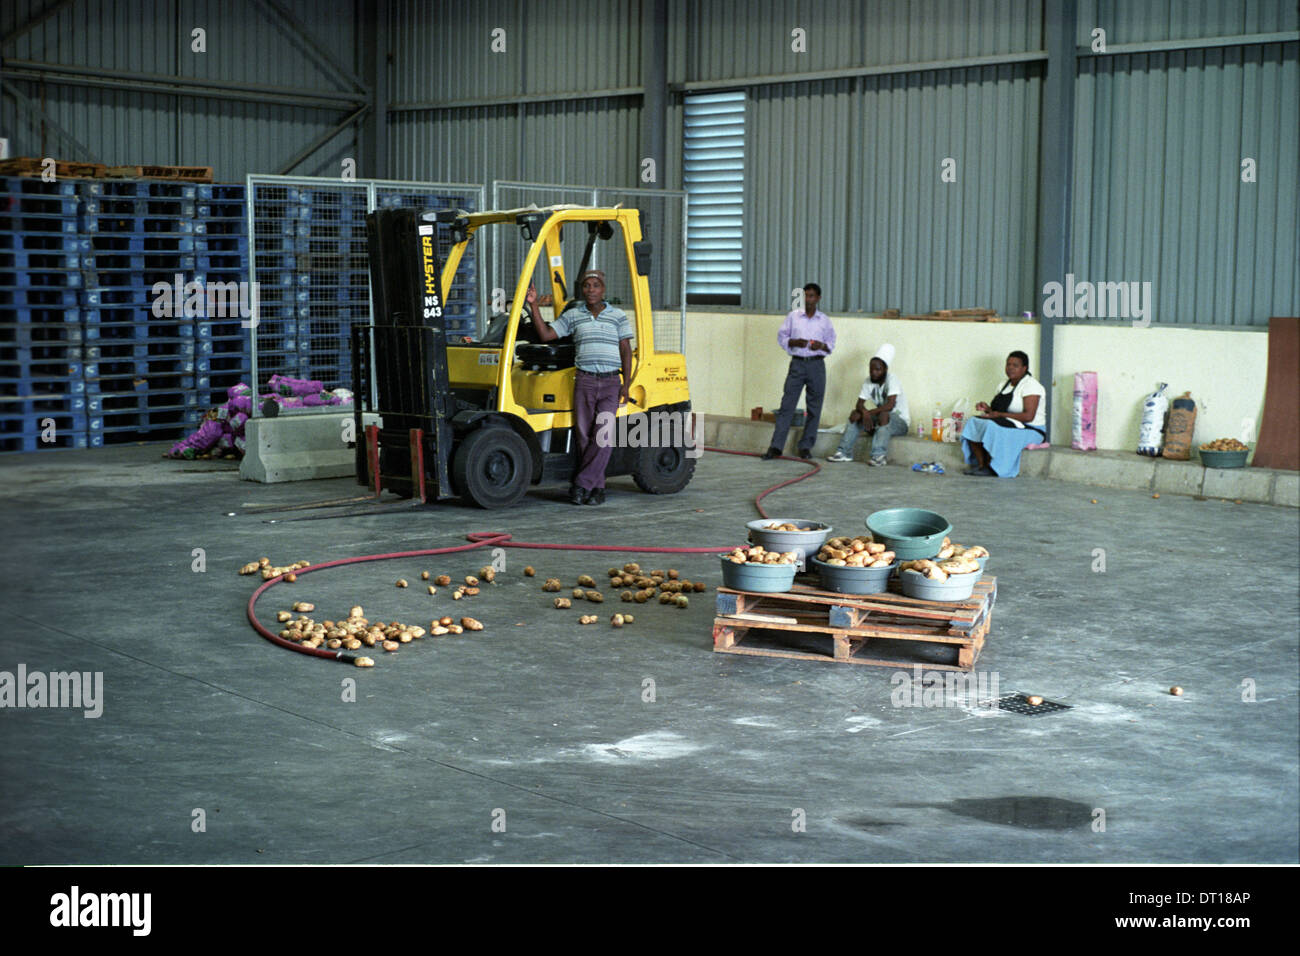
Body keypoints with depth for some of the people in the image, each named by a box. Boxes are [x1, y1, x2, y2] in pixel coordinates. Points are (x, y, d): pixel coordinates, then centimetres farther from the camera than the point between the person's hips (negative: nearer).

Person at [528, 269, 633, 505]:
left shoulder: (618, 317, 7)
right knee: (584, 435, -1)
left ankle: (581, 484, -7)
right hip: (584, 380, 1)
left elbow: (626, 351, 5)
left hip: (611, 382, -1)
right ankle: (597, 486, 9)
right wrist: (534, 305, -1)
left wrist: (625, 386, -2)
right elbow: (545, 334, 7)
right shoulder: (572, 316, 10)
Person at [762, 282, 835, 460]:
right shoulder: (793, 316, 4)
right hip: (797, 363, -1)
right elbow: (781, 337, 7)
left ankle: (805, 446, 13)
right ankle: (775, 447, -7)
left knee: (814, 408, 3)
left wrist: (822, 346, -11)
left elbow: (831, 343, 10)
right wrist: (794, 342, -12)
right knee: (787, 405, -5)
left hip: (816, 365, 1)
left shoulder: (824, 320, 6)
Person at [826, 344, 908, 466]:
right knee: (855, 413, -12)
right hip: (879, 420, 6)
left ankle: (879, 456, -40)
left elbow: (890, 405, -31)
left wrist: (869, 412, -30)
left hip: (899, 422, -6)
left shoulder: (891, 379, -19)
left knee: (884, 415, -36)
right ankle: (844, 452, -16)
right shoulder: (868, 382, -1)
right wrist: (864, 412, -30)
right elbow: (859, 404, -7)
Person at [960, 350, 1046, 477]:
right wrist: (987, 408, -7)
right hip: (1009, 424, 9)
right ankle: (980, 464, -17)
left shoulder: (1031, 385, -11)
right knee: (974, 423, -12)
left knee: (991, 427, -32)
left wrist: (998, 414, -19)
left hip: (1030, 430, -9)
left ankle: (990, 468, -19)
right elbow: (997, 410, 17)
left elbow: (1029, 416, -21)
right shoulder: (1005, 385, 16)